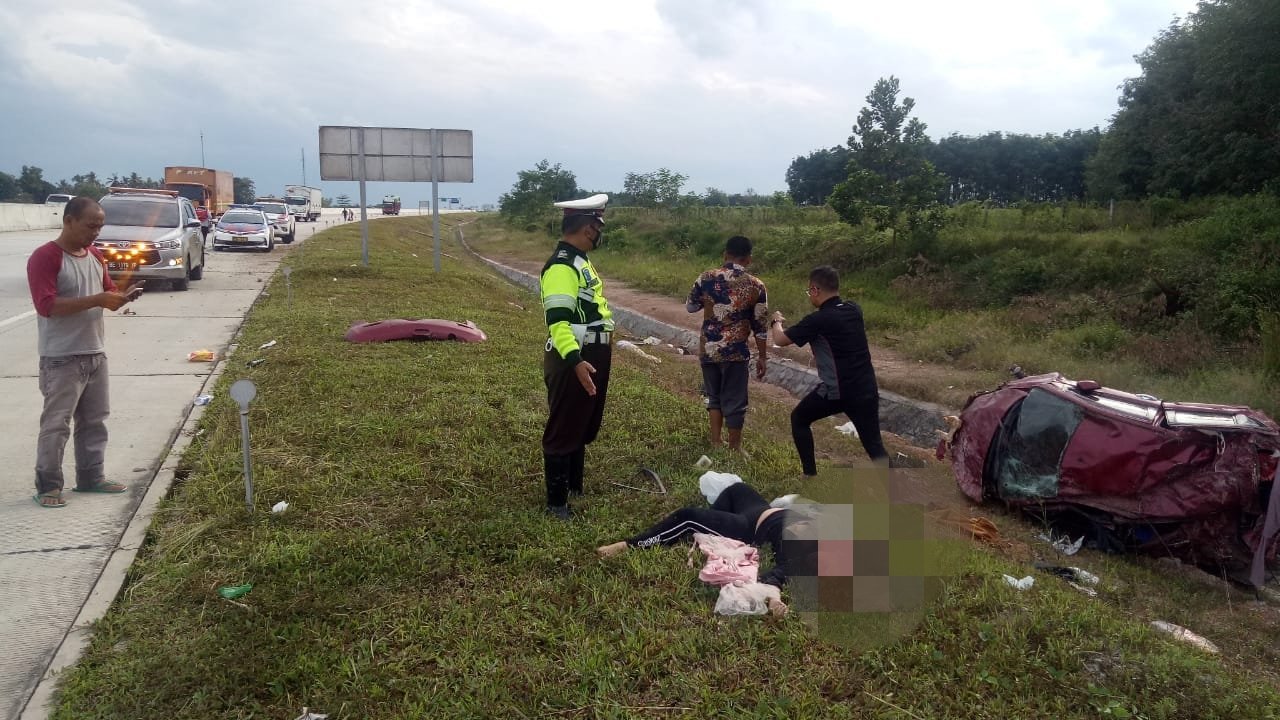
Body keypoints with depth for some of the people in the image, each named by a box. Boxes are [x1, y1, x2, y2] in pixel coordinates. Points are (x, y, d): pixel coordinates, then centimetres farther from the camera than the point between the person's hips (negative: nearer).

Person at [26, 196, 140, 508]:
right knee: (56, 423, -2)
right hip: (61, 358, -8)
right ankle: (47, 486, 8)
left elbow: (107, 292, 20)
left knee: (94, 420, 14)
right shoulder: (44, 257, -14)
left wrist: (121, 297, -4)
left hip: (95, 354, 8)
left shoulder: (95, 256, 10)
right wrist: (96, 300, -27)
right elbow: (46, 305, -23)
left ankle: (91, 477, 25)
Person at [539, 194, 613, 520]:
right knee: (563, 431, -1)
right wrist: (574, 360, -37)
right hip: (573, 361, -10)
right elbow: (557, 320, -28)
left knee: (583, 427, 20)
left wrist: (602, 347, 30)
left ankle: (575, 487, 34)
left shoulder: (579, 261, 14)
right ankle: (556, 502, 9)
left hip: (592, 356, 10)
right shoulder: (561, 266, -19)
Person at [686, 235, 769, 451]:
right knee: (734, 402, 8)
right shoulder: (756, 286, -6)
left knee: (714, 397, 20)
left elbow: (690, 306, 13)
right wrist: (762, 357, 6)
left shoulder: (707, 278, -2)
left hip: (708, 350, 3)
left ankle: (715, 444, 21)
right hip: (736, 352, -3)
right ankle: (734, 450, 17)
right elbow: (760, 326, -2)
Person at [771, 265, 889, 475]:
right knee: (874, 444, 8)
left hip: (836, 391, -5)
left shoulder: (818, 320, -13)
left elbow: (780, 340, -2)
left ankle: (811, 476, 21)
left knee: (799, 419, 20)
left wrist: (777, 322, 17)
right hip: (866, 388, 5)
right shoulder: (854, 309, 4)